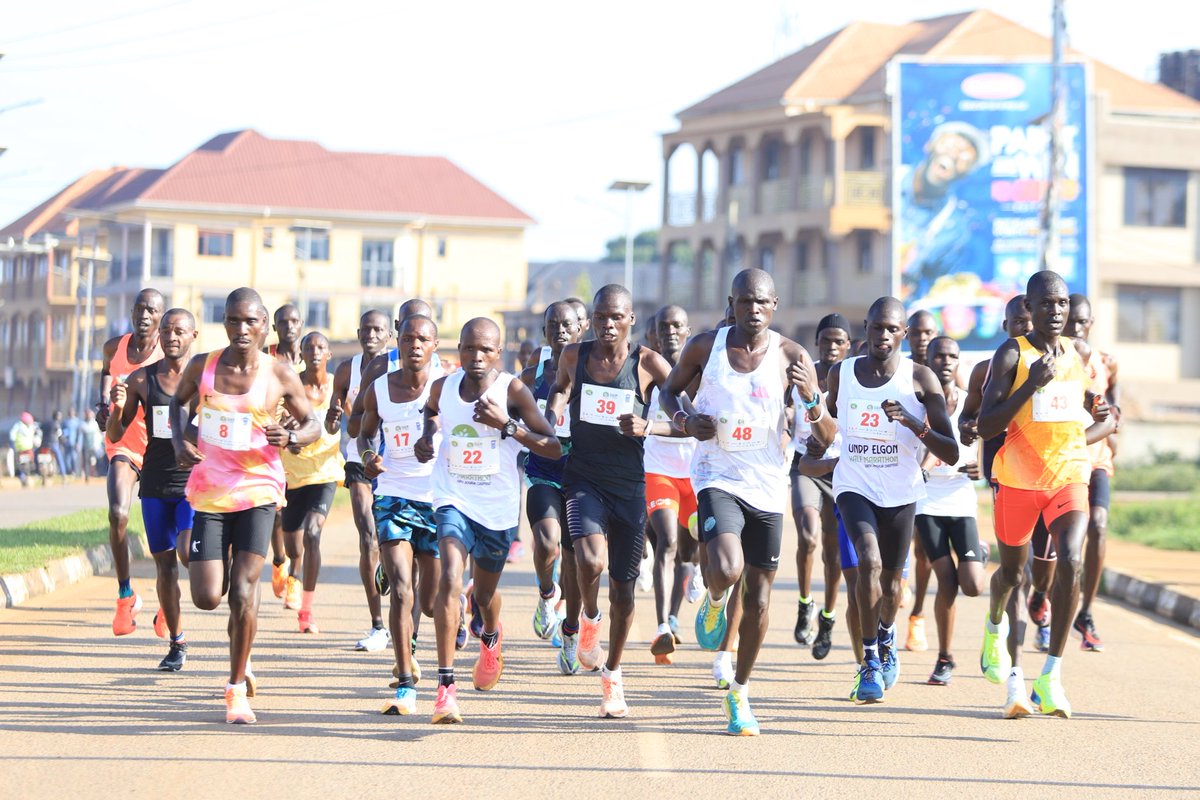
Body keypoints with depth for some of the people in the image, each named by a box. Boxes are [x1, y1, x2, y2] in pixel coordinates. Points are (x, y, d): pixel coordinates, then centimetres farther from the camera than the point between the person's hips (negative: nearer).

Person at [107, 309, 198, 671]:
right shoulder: (141, 380, 2)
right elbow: (114, 435, 5)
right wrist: (117, 407, -15)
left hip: (195, 481, -3)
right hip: (155, 482, 3)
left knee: (188, 553, -23)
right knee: (164, 563, 7)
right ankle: (176, 643, 19)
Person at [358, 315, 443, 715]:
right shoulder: (378, 390, 3)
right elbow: (366, 431, 19)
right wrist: (368, 456, -2)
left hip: (437, 498, -1)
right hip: (394, 496, 1)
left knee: (433, 602, 5)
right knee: (401, 589, -14)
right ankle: (406, 686, -10)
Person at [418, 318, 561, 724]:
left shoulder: (513, 391, -13)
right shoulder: (443, 387, -3)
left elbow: (554, 448, -14)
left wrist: (507, 425, -25)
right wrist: (427, 435, 3)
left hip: (499, 507, 0)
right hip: (454, 500, 0)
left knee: (485, 591, 19)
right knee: (450, 579, -23)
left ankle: (491, 639, 57)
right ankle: (446, 684, -25)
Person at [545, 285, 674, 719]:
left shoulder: (648, 364, -6)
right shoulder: (574, 356, 2)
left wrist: (648, 427, -22)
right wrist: (552, 412, 3)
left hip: (630, 485, 0)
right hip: (584, 480, 0)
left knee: (623, 589, 7)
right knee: (590, 559, -28)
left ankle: (612, 678, 27)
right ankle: (590, 619, 5)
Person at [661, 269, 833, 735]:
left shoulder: (791, 357, -6)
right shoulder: (705, 347, -4)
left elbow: (826, 437, -4)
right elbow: (670, 390, 15)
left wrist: (811, 400, -25)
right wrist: (686, 420, -7)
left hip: (767, 486, 1)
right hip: (718, 478, -1)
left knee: (758, 596, 7)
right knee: (726, 569, -27)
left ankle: (740, 692, 26)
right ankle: (714, 603, 11)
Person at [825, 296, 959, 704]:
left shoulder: (920, 379, -10)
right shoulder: (841, 374, -2)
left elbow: (951, 454, -14)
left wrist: (912, 423, -26)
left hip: (901, 492, 0)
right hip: (855, 486, 0)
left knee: (891, 579, 15)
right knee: (869, 561, -24)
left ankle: (886, 636, 49)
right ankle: (870, 661, -15)